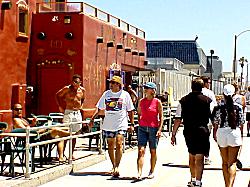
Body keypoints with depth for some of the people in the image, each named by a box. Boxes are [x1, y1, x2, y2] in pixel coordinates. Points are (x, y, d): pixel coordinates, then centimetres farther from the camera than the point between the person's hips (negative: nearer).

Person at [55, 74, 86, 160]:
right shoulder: (67, 89, -8)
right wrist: (60, 106, 0)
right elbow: (57, 95, 4)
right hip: (68, 112, -5)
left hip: (78, 113, 5)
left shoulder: (82, 90, 5)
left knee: (74, 134, 9)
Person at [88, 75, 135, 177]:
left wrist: (132, 124, 0)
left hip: (121, 124, -4)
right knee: (110, 146, 10)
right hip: (108, 125, 4)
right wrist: (92, 119, 0)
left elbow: (130, 111, 4)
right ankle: (113, 166, 23)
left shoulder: (125, 95, 0)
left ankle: (117, 166, -15)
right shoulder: (106, 94, 7)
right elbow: (99, 108, 11)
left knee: (119, 144, -16)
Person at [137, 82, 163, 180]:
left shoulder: (157, 102, -3)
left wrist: (160, 129, -9)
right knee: (141, 150, -8)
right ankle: (139, 173, -13)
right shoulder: (141, 101, 6)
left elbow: (161, 117, -2)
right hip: (142, 128, 2)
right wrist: (139, 124, 11)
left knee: (153, 151, 8)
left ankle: (151, 172, 21)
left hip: (153, 128, -2)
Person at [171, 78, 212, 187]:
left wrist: (173, 134, 5)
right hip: (202, 131, -4)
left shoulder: (183, 101, 3)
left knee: (192, 156, 21)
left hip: (188, 132, 4)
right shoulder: (207, 100, -3)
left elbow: (178, 119, 1)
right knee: (199, 158, 0)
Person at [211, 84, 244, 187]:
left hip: (221, 133, 1)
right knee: (232, 163, 0)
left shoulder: (219, 107, -5)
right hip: (234, 133, -1)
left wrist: (215, 134, 17)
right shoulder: (238, 107, -5)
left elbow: (215, 123, 1)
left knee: (225, 162, 15)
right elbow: (241, 122, 3)